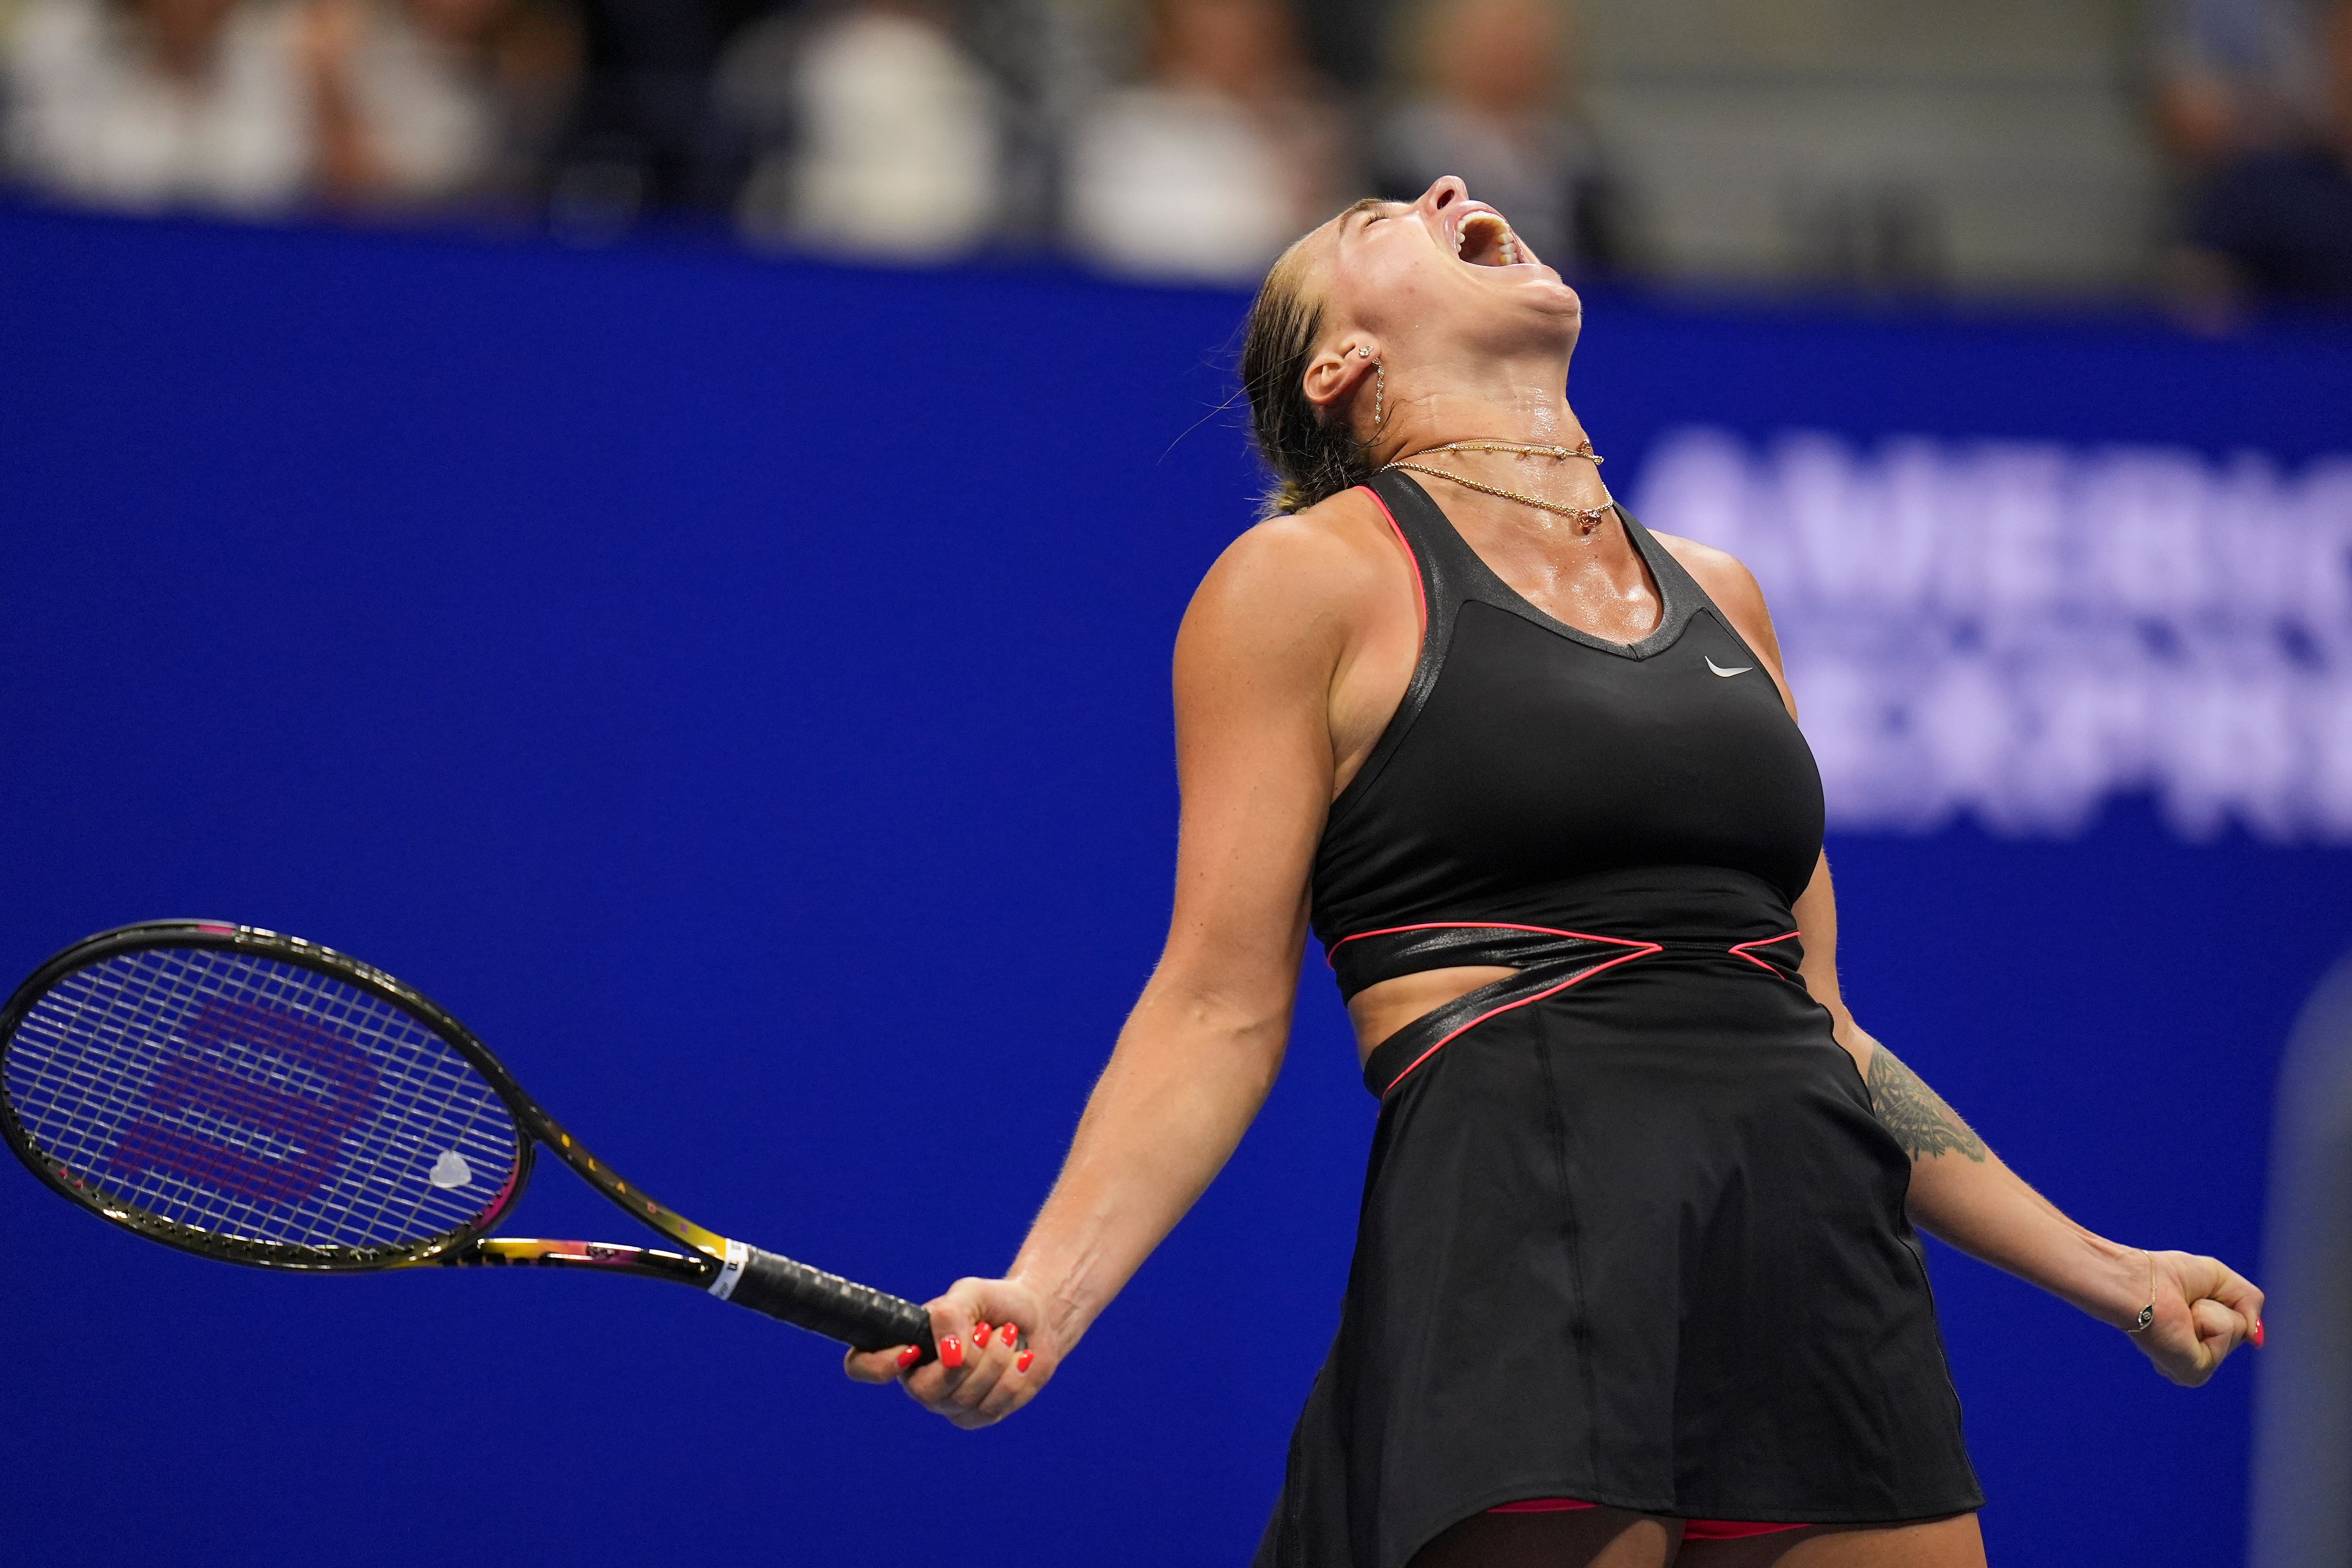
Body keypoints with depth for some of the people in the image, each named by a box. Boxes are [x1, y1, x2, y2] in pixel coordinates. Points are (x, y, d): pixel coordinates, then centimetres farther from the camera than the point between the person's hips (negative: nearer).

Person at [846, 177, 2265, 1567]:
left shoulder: (1717, 592, 21)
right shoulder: (1309, 577, 5)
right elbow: (1222, 1009, 0)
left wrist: (2109, 1277, 24)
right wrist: (1043, 1292, -15)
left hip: (1825, 1256, 5)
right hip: (1527, 1245, -5)